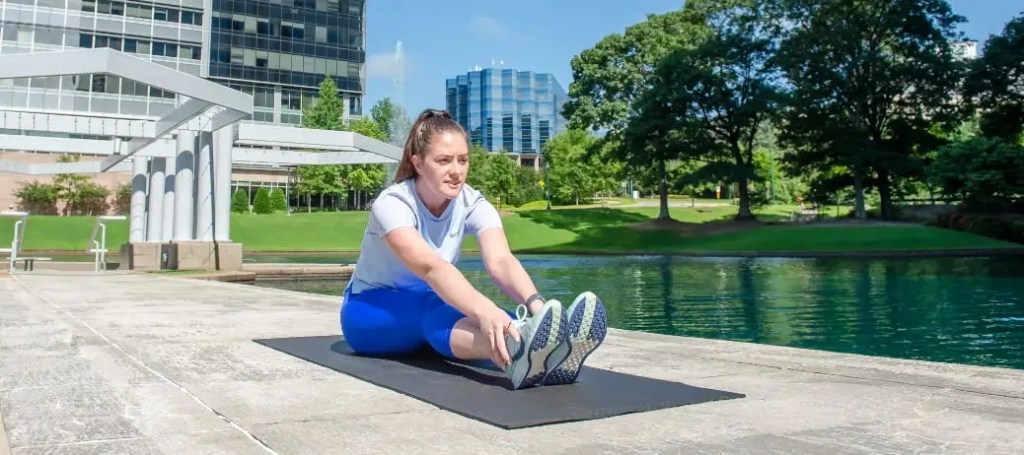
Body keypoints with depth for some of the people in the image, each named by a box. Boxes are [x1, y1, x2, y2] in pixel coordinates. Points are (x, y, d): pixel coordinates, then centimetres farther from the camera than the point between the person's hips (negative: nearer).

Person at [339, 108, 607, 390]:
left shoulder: (473, 204, -13)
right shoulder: (392, 204, -26)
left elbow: (500, 261, -33)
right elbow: (429, 267, -45)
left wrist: (536, 305, -54)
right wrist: (484, 311, -63)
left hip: (429, 309, 4)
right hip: (368, 314, -4)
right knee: (431, 306, -39)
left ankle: (542, 354, -64)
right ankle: (515, 355, -70)